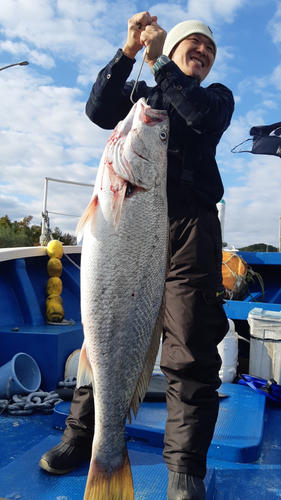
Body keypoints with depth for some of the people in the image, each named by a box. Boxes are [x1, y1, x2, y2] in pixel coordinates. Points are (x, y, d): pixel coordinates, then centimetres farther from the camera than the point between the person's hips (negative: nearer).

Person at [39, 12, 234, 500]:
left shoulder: (217, 96, 24)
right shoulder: (140, 92, 27)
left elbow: (202, 115, -1)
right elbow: (99, 110, 7)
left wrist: (157, 61, 4)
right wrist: (129, 50, 1)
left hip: (189, 224, -1)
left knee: (191, 349, -6)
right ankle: (82, 435, 19)